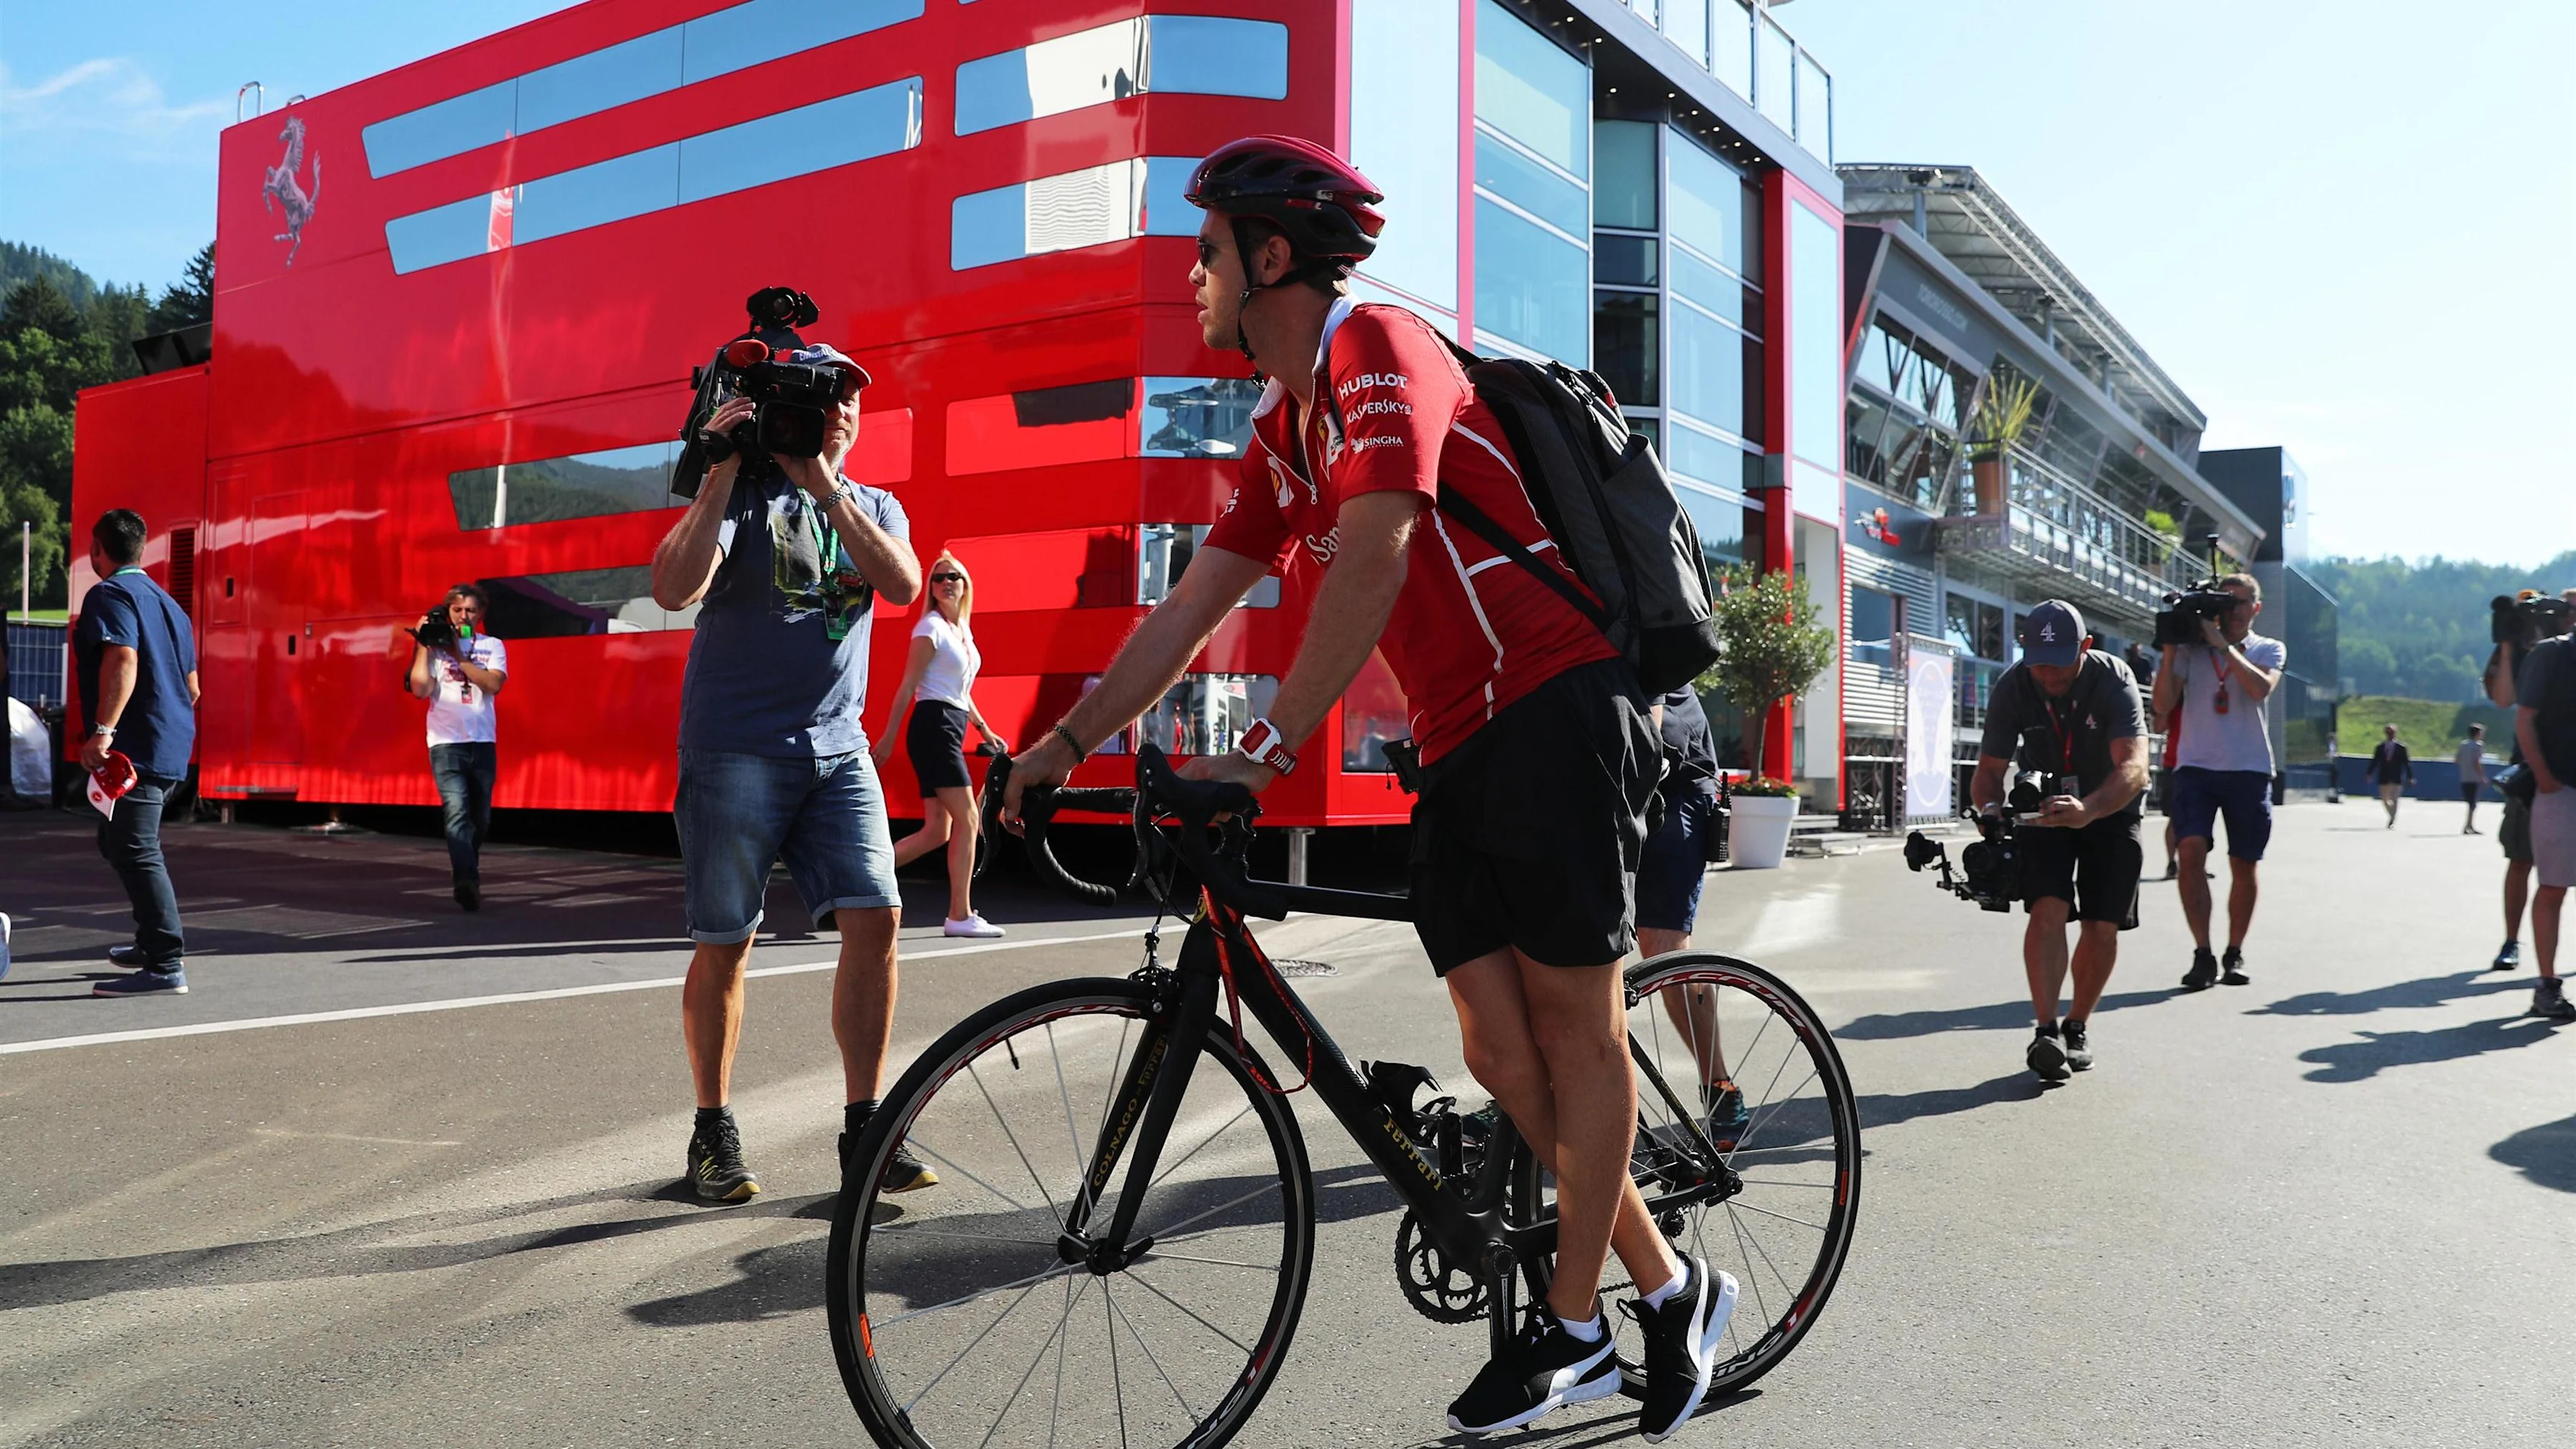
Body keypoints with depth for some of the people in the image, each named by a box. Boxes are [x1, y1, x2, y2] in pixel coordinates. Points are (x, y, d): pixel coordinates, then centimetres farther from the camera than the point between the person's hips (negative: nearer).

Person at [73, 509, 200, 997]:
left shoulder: (109, 595, -8)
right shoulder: (166, 602, 20)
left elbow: (123, 660, -25)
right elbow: (192, 685, 23)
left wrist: (103, 731, -31)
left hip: (135, 749, -10)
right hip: (172, 748, 10)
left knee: (136, 852, -9)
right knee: (118, 843, 23)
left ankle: (166, 966, -11)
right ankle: (155, 943, 30)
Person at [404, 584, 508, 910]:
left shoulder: (493, 647, 11)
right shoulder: (435, 646, 6)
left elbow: (493, 684, -6)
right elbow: (420, 688, -6)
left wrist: (459, 657, -8)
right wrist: (423, 646, -5)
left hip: (483, 742, 3)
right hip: (446, 742, -3)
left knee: (480, 817, 11)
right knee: (457, 812, -19)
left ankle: (464, 871, 33)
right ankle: (466, 881, -30)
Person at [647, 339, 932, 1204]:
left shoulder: (876, 508, 14)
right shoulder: (742, 496, -1)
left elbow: (902, 585, -8)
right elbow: (674, 589, -18)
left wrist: (826, 488, -14)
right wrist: (721, 475, -19)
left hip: (837, 750, 4)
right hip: (736, 750, -4)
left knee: (876, 918, -9)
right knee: (725, 943, 2)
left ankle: (862, 1128, 1)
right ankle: (713, 1132, 18)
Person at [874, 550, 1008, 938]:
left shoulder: (964, 631, 19)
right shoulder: (931, 627, -6)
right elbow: (908, 685, -10)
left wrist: (986, 731, 26)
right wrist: (887, 738, -12)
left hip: (952, 729, 9)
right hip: (933, 725, -9)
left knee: (937, 831, 5)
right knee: (967, 820, -11)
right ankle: (960, 916, -7)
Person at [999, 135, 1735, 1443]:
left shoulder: (1378, 351, -11)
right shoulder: (1282, 433, 16)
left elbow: (1375, 558, -24)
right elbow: (1189, 607, 17)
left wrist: (1265, 748, -26)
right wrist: (1068, 742, 13)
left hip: (1558, 710, -8)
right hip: (1459, 746, 9)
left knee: (1574, 1026, 0)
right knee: (1498, 1051, 4)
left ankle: (1572, 1321, 13)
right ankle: (1662, 1286, 18)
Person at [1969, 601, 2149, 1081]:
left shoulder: (2113, 679, -27)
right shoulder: (2013, 687, -20)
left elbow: (2134, 768, -39)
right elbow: (1989, 768, -14)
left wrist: (2087, 809, -58)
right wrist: (1990, 808, -37)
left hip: (2111, 808, 0)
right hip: (2042, 806, 1)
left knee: (2102, 928, -2)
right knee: (2048, 909, -20)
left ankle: (2078, 1027, 19)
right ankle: (2045, 1030, -24)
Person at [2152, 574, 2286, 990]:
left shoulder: (2268, 650, 9)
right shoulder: (2190, 648, 8)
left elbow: (2260, 688, -13)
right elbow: (2163, 705, -1)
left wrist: (2222, 643, -15)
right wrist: (2169, 650, -9)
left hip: (2249, 769, 1)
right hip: (2195, 765, -1)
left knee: (2244, 866, 5)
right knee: (2192, 851, -17)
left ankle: (2235, 953, 20)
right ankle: (2202, 955, -11)